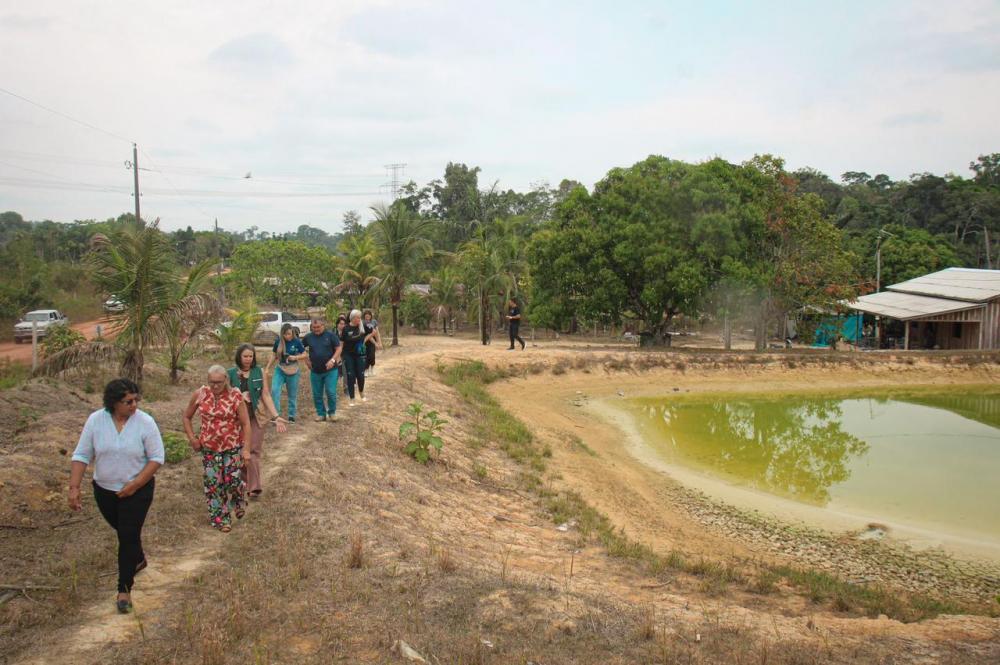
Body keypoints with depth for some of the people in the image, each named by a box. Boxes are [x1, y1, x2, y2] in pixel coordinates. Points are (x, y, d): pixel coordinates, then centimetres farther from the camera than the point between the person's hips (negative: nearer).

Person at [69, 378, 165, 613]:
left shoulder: (145, 422, -17)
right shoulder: (96, 420, -11)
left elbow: (157, 458, -13)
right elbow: (82, 455, -6)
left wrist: (135, 485, -19)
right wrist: (74, 487, -12)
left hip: (137, 490, -3)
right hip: (104, 489, 3)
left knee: (129, 536, -5)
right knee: (122, 530, 22)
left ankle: (124, 589, 7)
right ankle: (138, 559, 51)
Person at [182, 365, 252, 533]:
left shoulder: (235, 396, -13)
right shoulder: (200, 394, -5)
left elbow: (246, 423, -11)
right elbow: (187, 416, 10)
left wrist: (246, 449, -15)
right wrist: (192, 438, 2)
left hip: (232, 447, -2)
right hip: (209, 448, 3)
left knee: (232, 480, -2)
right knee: (213, 483, 5)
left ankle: (238, 502, 32)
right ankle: (220, 517, 20)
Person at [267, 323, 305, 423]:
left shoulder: (297, 342, -10)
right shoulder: (278, 341, -4)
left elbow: (304, 354, -3)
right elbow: (274, 355, 7)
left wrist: (296, 357, -22)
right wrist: (268, 368, 6)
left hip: (292, 371, -1)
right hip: (279, 370, 1)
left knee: (292, 394, 8)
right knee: (275, 390, -16)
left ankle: (292, 416, 22)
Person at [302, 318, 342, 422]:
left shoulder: (330, 335, -5)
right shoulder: (308, 337, 4)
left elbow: (338, 349, -5)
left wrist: (333, 360, -17)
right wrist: (306, 359, 7)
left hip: (330, 370, -3)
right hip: (315, 371, 3)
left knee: (331, 392, -6)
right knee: (317, 394, 8)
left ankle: (332, 413, 12)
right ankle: (321, 414, 21)